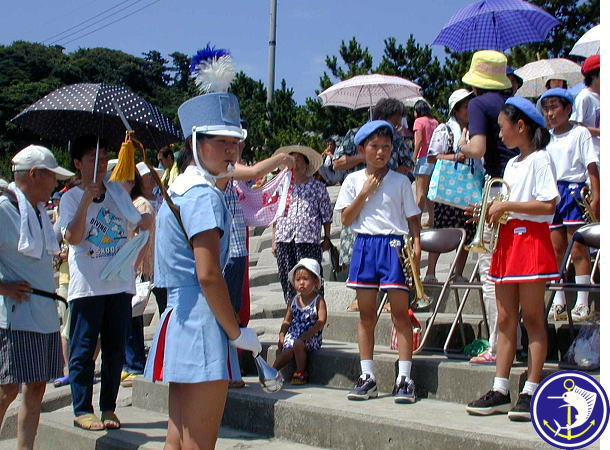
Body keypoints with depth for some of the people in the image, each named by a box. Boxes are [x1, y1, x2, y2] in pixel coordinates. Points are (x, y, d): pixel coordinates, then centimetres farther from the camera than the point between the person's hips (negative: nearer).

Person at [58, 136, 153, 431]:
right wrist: (86, 199, -19)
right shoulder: (71, 198, 0)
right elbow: (73, 237, -13)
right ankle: (82, 410, 9)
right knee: (83, 349, -1)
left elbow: (139, 223, 18)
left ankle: (108, 409, 16)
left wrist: (149, 219, -4)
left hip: (120, 283, 4)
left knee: (115, 349, 7)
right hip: (87, 285, -4)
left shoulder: (117, 192, 13)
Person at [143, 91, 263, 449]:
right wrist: (237, 332, -10)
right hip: (202, 325, -10)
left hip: (178, 319, 10)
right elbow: (208, 275, -19)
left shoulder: (180, 188, 17)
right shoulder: (204, 196, -13)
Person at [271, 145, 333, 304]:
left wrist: (327, 238, 5)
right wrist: (273, 241, 13)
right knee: (287, 279, 3)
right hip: (283, 239, 3)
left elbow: (326, 215, 10)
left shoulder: (317, 186, 10)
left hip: (309, 239, -3)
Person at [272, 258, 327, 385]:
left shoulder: (318, 300, -3)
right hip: (293, 335, 4)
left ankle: (301, 373, -16)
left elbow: (321, 321, -13)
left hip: (311, 337, -4)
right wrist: (281, 335, 2)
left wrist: (307, 334, -21)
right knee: (288, 351, -23)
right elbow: (287, 320, 16)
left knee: (298, 344, -31)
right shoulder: (294, 300, 12)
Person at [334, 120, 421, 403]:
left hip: (394, 245, -2)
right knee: (366, 316, 6)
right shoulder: (353, 181, 9)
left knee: (400, 314, -4)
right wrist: (365, 193, -5)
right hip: (364, 244, 2)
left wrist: (416, 244, -10)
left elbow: (412, 218, 5)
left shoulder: (400, 181, 5)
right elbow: (346, 219, 3)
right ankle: (367, 377, 14)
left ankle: (404, 379, 0)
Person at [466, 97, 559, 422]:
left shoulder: (539, 159, -7)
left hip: (531, 239, -8)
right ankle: (500, 391, 10)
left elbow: (548, 205, -17)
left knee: (532, 318, -4)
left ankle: (530, 392, 0)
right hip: (507, 239, 8)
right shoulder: (512, 164, 19)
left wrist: (506, 206, -15)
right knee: (505, 319, 7)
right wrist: (492, 211, 5)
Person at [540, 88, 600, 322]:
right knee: (556, 250, 6)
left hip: (574, 192, -5)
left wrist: (595, 197, -13)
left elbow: (591, 167, -5)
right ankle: (558, 302, 13)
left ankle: (582, 303, -1)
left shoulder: (580, 133, 0)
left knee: (577, 250, -5)